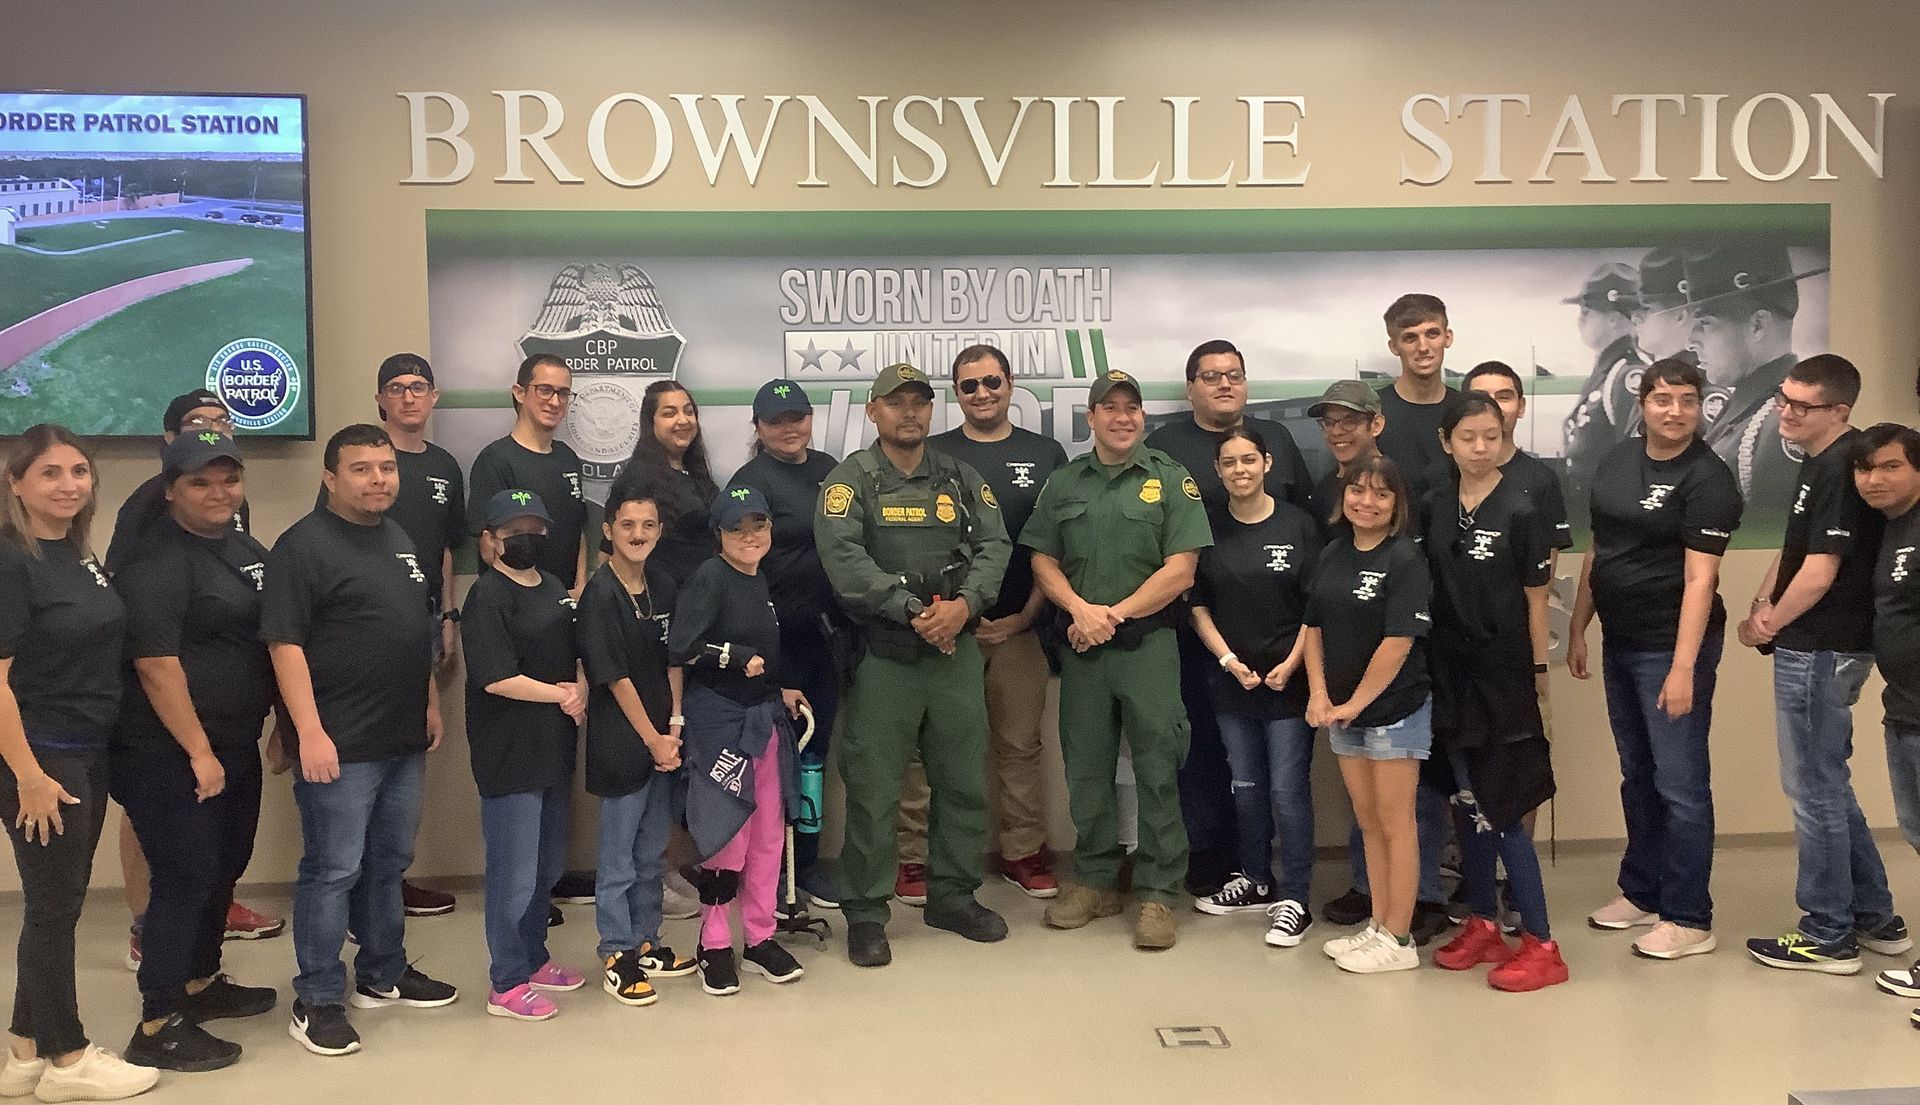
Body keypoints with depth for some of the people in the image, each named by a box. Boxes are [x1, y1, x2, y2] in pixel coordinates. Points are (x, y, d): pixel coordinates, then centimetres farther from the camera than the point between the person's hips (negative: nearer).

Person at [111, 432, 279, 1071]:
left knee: (226, 866, 18)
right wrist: (198, 752, -21)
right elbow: (155, 664, -21)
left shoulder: (249, 552, 11)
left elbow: (268, 640, 20)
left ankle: (200, 982, 36)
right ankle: (157, 1028, 6)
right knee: (187, 877, -5)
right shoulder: (156, 562, -15)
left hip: (235, 745, 9)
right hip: (169, 754, -8)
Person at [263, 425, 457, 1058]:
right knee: (333, 870, 0)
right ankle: (316, 1001, 11)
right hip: (339, 744, -8)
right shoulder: (304, 545, -11)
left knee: (389, 863, 17)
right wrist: (310, 731, -22)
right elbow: (285, 643, -17)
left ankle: (383, 974, 31)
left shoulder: (400, 540, 13)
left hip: (403, 739, 8)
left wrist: (431, 704, 18)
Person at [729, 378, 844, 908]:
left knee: (815, 742, 14)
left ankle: (807, 859, 27)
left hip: (827, 631, 6)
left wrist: (844, 617, 11)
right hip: (780, 638, -6)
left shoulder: (828, 468, 12)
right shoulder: (751, 481, -7)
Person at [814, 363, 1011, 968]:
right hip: (883, 655, -4)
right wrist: (912, 611, -19)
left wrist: (964, 604, -15)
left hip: (958, 651, 4)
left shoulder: (961, 478, 12)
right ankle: (865, 913, 12)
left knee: (964, 779, 11)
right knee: (873, 788, 0)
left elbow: (994, 545, 3)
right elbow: (843, 558, -15)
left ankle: (953, 895, 28)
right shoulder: (851, 479, -1)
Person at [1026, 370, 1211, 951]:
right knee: (1086, 768, 10)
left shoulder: (1171, 480, 1)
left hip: (1148, 642, -3)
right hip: (1080, 645, 3)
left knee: (1158, 770, -2)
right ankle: (1095, 880, 23)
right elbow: (1043, 561, 8)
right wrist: (1079, 609, -10)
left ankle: (1158, 892, 8)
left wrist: (1115, 615, -11)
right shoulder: (1063, 483, 11)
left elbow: (1180, 570, -6)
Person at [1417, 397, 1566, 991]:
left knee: (1500, 809, -4)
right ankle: (1483, 925, 28)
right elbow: (1418, 583, 9)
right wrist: (1423, 663, 6)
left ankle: (1540, 944, 7)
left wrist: (1539, 670, -5)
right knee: (1466, 802, 14)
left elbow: (1536, 598, -6)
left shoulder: (1521, 510, -9)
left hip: (1503, 675, -5)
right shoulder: (1432, 506, 4)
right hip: (1450, 673, 5)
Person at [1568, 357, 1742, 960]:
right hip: (1619, 642, 7)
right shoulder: (1614, 463, 8)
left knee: (1680, 784, -1)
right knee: (1637, 775, 17)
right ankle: (1642, 892, 30)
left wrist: (1683, 667, -24)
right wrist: (1578, 629, 13)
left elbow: (1699, 578, -19)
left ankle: (1689, 919, 9)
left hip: (1671, 647, -7)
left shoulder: (1707, 479, -13)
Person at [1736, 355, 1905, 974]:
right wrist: (1763, 606, 3)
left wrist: (1771, 623, -6)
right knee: (1827, 785, 19)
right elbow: (1794, 549, 18)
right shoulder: (1822, 462, 13)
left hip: (1819, 650, -10)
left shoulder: (1839, 470, -19)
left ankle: (1828, 937, 12)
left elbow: (1819, 572, -21)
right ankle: (1875, 919, 29)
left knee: (1814, 789, 0)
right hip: (1822, 649, 10)